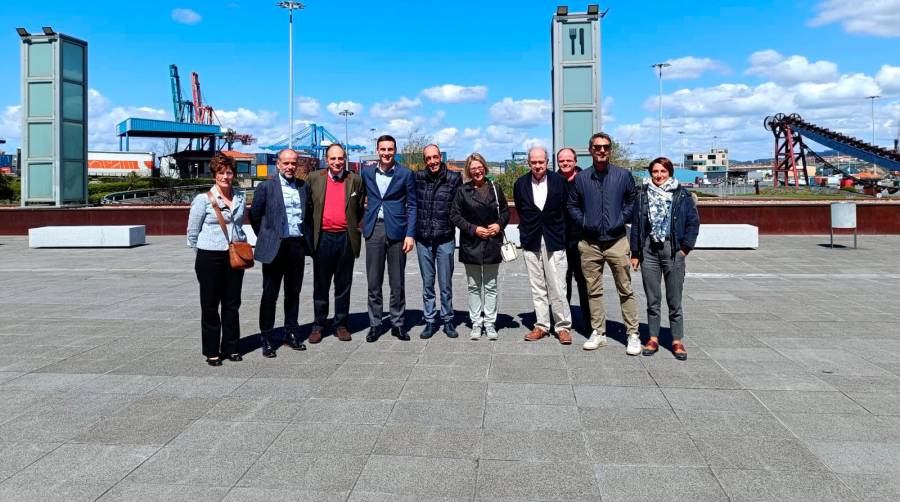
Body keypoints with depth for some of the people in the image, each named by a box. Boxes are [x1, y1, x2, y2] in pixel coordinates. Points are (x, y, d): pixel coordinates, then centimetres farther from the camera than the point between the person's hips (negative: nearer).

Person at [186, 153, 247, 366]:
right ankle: (211, 352, 14)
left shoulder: (240, 197, 6)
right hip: (210, 258, -4)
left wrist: (240, 242, 13)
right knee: (210, 305, 5)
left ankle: (230, 348, 22)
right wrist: (207, 250, 6)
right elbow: (192, 232, 0)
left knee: (232, 304, 10)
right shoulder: (203, 199, -7)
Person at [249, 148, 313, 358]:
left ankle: (292, 333, 23)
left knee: (293, 293, 12)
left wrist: (307, 236, 8)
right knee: (270, 295, 3)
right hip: (275, 247, -3)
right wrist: (266, 238, 5)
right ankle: (267, 339, 11)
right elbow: (255, 216, 2)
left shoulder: (304, 186, 8)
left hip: (298, 245, 3)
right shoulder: (266, 187, -2)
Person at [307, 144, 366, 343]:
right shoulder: (315, 178, 5)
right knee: (320, 285, 7)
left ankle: (341, 325, 18)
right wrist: (311, 233, 4)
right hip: (323, 238, 0)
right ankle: (318, 325, 17)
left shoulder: (355, 180, 4)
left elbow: (361, 208, 11)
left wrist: (355, 227, 3)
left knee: (343, 285, 8)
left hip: (346, 238, 0)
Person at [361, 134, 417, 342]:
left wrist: (410, 234, -6)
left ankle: (397, 324, 15)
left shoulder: (405, 174, 1)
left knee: (397, 282, 5)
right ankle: (375, 324, 15)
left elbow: (412, 206, 1)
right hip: (374, 230, 2)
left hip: (396, 230, -2)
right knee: (373, 281, 5)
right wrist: (359, 224, 5)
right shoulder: (367, 173, 8)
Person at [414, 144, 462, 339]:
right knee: (427, 284, 10)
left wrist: (451, 225, -2)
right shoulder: (418, 177, 1)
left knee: (446, 284, 7)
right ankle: (430, 321, 20)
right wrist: (412, 231, 5)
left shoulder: (454, 178, -3)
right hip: (423, 239, 2)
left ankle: (447, 320, 22)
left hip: (445, 239, -2)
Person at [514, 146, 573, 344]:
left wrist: (560, 232, 7)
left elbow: (567, 209, 5)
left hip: (554, 241, -2)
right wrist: (527, 230, 12)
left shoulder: (559, 181, -3)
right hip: (531, 242, 2)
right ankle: (542, 325, 16)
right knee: (537, 288, 8)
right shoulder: (520, 183, 3)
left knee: (557, 287, -4)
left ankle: (563, 326, 7)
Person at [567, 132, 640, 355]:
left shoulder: (623, 175, 2)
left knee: (626, 290, 1)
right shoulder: (581, 178, 4)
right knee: (593, 291, 7)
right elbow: (572, 205, 13)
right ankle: (598, 333, 17)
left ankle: (633, 335, 7)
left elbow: (632, 200, 11)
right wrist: (583, 222, 2)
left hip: (617, 241, -1)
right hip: (590, 244, 2)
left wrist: (622, 219, 1)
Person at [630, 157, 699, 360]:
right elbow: (636, 224, 9)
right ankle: (653, 338, 17)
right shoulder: (643, 195, 8)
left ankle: (677, 341, 12)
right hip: (649, 250, 2)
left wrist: (685, 248, -4)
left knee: (674, 301, 3)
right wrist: (635, 253, 6)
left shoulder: (682, 195, 2)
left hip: (673, 251, -2)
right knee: (652, 300, 8)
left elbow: (693, 222, 3)